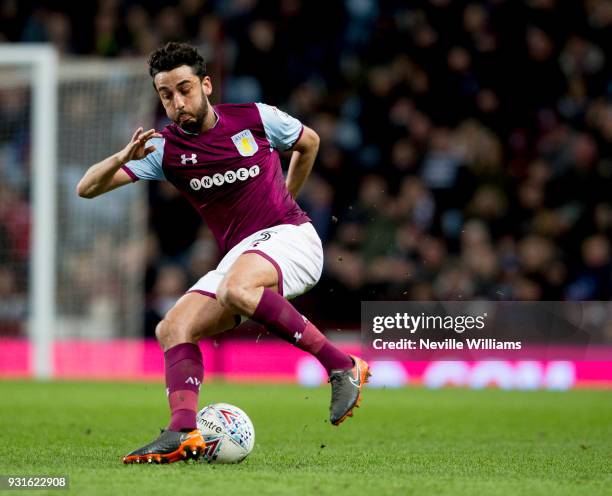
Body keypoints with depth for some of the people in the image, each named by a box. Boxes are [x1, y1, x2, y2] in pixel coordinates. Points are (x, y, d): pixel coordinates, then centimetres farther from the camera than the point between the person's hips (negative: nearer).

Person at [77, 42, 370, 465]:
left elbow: (309, 141, 19)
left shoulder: (255, 117, -3)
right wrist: (124, 157, -23)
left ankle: (343, 367, -30)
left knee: (236, 288, -36)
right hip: (238, 256, 5)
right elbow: (87, 188, -3)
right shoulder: (165, 148, 3)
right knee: (173, 329, -13)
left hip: (289, 236, -5)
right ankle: (184, 433, -28)